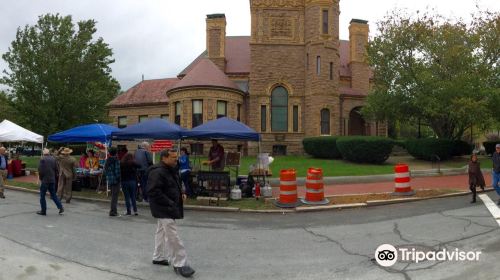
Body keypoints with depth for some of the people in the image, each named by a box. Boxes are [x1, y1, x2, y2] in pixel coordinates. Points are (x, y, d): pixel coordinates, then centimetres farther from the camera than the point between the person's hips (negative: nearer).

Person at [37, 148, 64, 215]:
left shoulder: (42, 159, -10)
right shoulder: (53, 159, 7)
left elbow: (40, 170, -12)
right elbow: (56, 169, 9)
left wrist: (40, 179, 1)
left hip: (45, 180, -5)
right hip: (52, 180, 6)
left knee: (42, 196, 5)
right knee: (53, 194, 14)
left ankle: (43, 211, 9)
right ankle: (60, 207, 5)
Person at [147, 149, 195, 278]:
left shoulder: (172, 170, 11)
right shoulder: (157, 172, -21)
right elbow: (153, 192, -27)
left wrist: (181, 194, 6)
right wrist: (169, 203, -25)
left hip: (168, 208, 10)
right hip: (164, 209, -10)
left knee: (162, 232, 21)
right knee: (172, 236, -9)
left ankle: (158, 257, 36)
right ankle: (180, 264, -4)